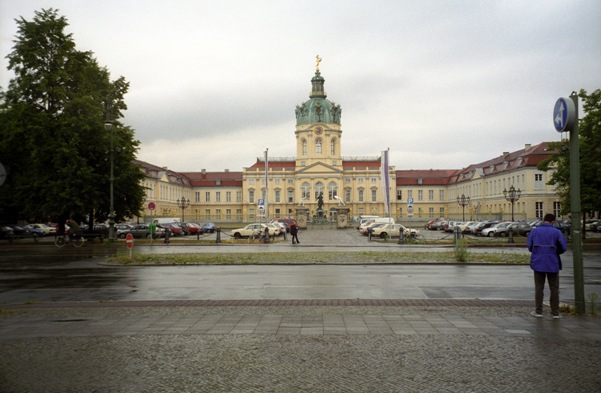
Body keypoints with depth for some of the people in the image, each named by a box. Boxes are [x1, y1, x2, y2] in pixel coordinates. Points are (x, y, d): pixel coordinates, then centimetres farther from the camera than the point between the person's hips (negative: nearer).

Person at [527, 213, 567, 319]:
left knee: (539, 288, 8)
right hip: (553, 263, -1)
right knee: (554, 288, 8)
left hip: (538, 262, 1)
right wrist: (555, 252, 12)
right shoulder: (557, 232, -3)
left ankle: (538, 311, 10)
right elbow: (563, 247, -7)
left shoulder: (534, 231, 2)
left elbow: (530, 247, 1)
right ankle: (555, 312, 11)